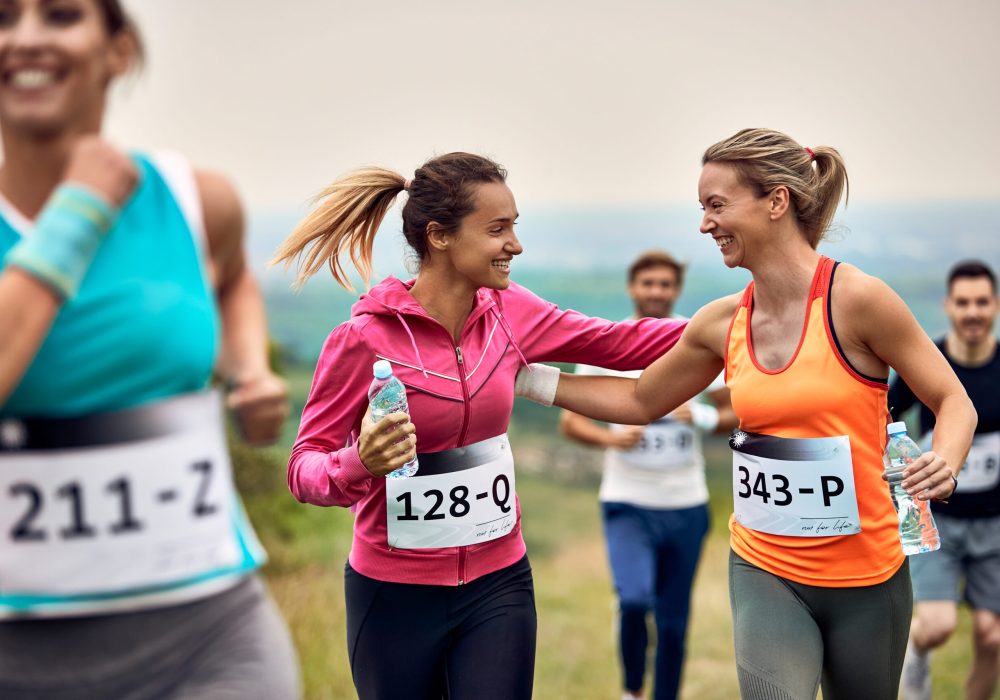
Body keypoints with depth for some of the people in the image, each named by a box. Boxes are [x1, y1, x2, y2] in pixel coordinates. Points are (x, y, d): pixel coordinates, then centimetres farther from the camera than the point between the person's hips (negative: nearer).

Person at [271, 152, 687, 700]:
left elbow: (620, 343, 5)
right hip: (395, 593, -3)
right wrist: (359, 462, -34)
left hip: (497, 586, 3)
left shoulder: (508, 312, -3)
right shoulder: (364, 337, -17)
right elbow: (303, 467, -13)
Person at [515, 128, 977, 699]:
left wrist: (944, 462, -27)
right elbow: (639, 401, 14)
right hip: (766, 572, 2)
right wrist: (528, 378, 9)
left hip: (866, 575, -2)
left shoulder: (856, 299, -14)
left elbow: (953, 401, -6)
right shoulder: (722, 323, -1)